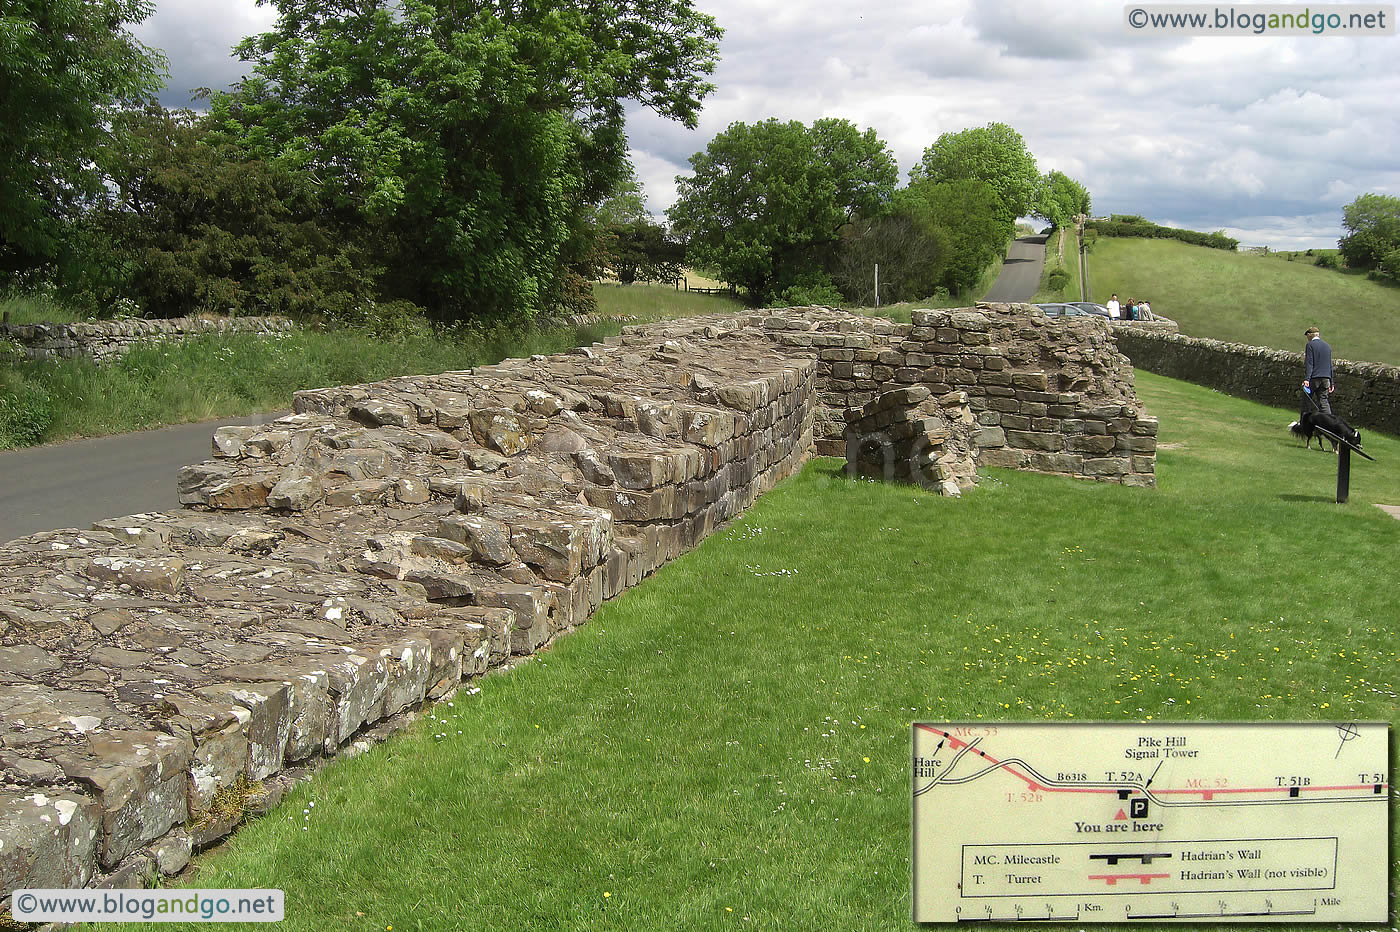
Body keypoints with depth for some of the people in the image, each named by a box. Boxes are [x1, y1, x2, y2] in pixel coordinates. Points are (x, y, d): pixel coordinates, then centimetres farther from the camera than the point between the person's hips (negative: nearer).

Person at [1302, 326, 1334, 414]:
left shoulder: (1310, 345, -4)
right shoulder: (1327, 346, 17)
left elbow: (1309, 363, -13)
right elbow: (1330, 365, 18)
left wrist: (1306, 379, -18)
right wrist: (1331, 383, 20)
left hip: (1314, 378, -6)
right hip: (1326, 378, 6)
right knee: (1324, 400, 2)